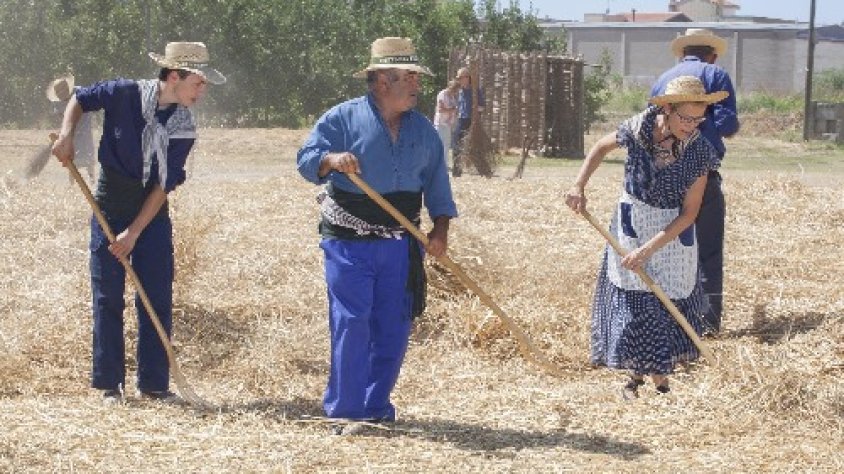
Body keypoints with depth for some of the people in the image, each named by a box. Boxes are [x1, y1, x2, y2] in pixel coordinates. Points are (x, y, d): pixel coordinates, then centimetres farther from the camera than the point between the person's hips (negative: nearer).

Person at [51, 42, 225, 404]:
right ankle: (109, 384, 9)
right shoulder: (124, 94, -15)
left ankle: (154, 384, 9)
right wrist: (66, 135, -14)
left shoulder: (183, 128, -9)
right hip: (109, 211, -2)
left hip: (152, 216, 2)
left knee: (157, 300, 1)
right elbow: (79, 99, 3)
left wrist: (134, 232, -16)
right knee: (107, 299, 1)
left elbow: (164, 186, -11)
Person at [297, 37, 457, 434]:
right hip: (348, 242, -5)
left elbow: (436, 182, 14)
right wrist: (332, 160, -29)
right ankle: (346, 410, -2)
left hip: (399, 245, 5)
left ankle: (376, 406, 18)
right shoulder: (343, 118, -3)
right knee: (351, 323, -9)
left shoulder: (422, 129, 11)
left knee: (393, 327, 6)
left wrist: (440, 226, -1)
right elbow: (306, 160, -7)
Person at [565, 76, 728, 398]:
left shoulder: (699, 152, -20)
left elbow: (689, 213, -15)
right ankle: (636, 375, 14)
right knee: (632, 302, 0)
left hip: (673, 231, 0)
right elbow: (601, 148, 6)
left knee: (670, 303, 4)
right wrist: (579, 186, -6)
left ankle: (659, 378, 20)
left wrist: (649, 249, -21)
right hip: (632, 225, 0)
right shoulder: (637, 130, -18)